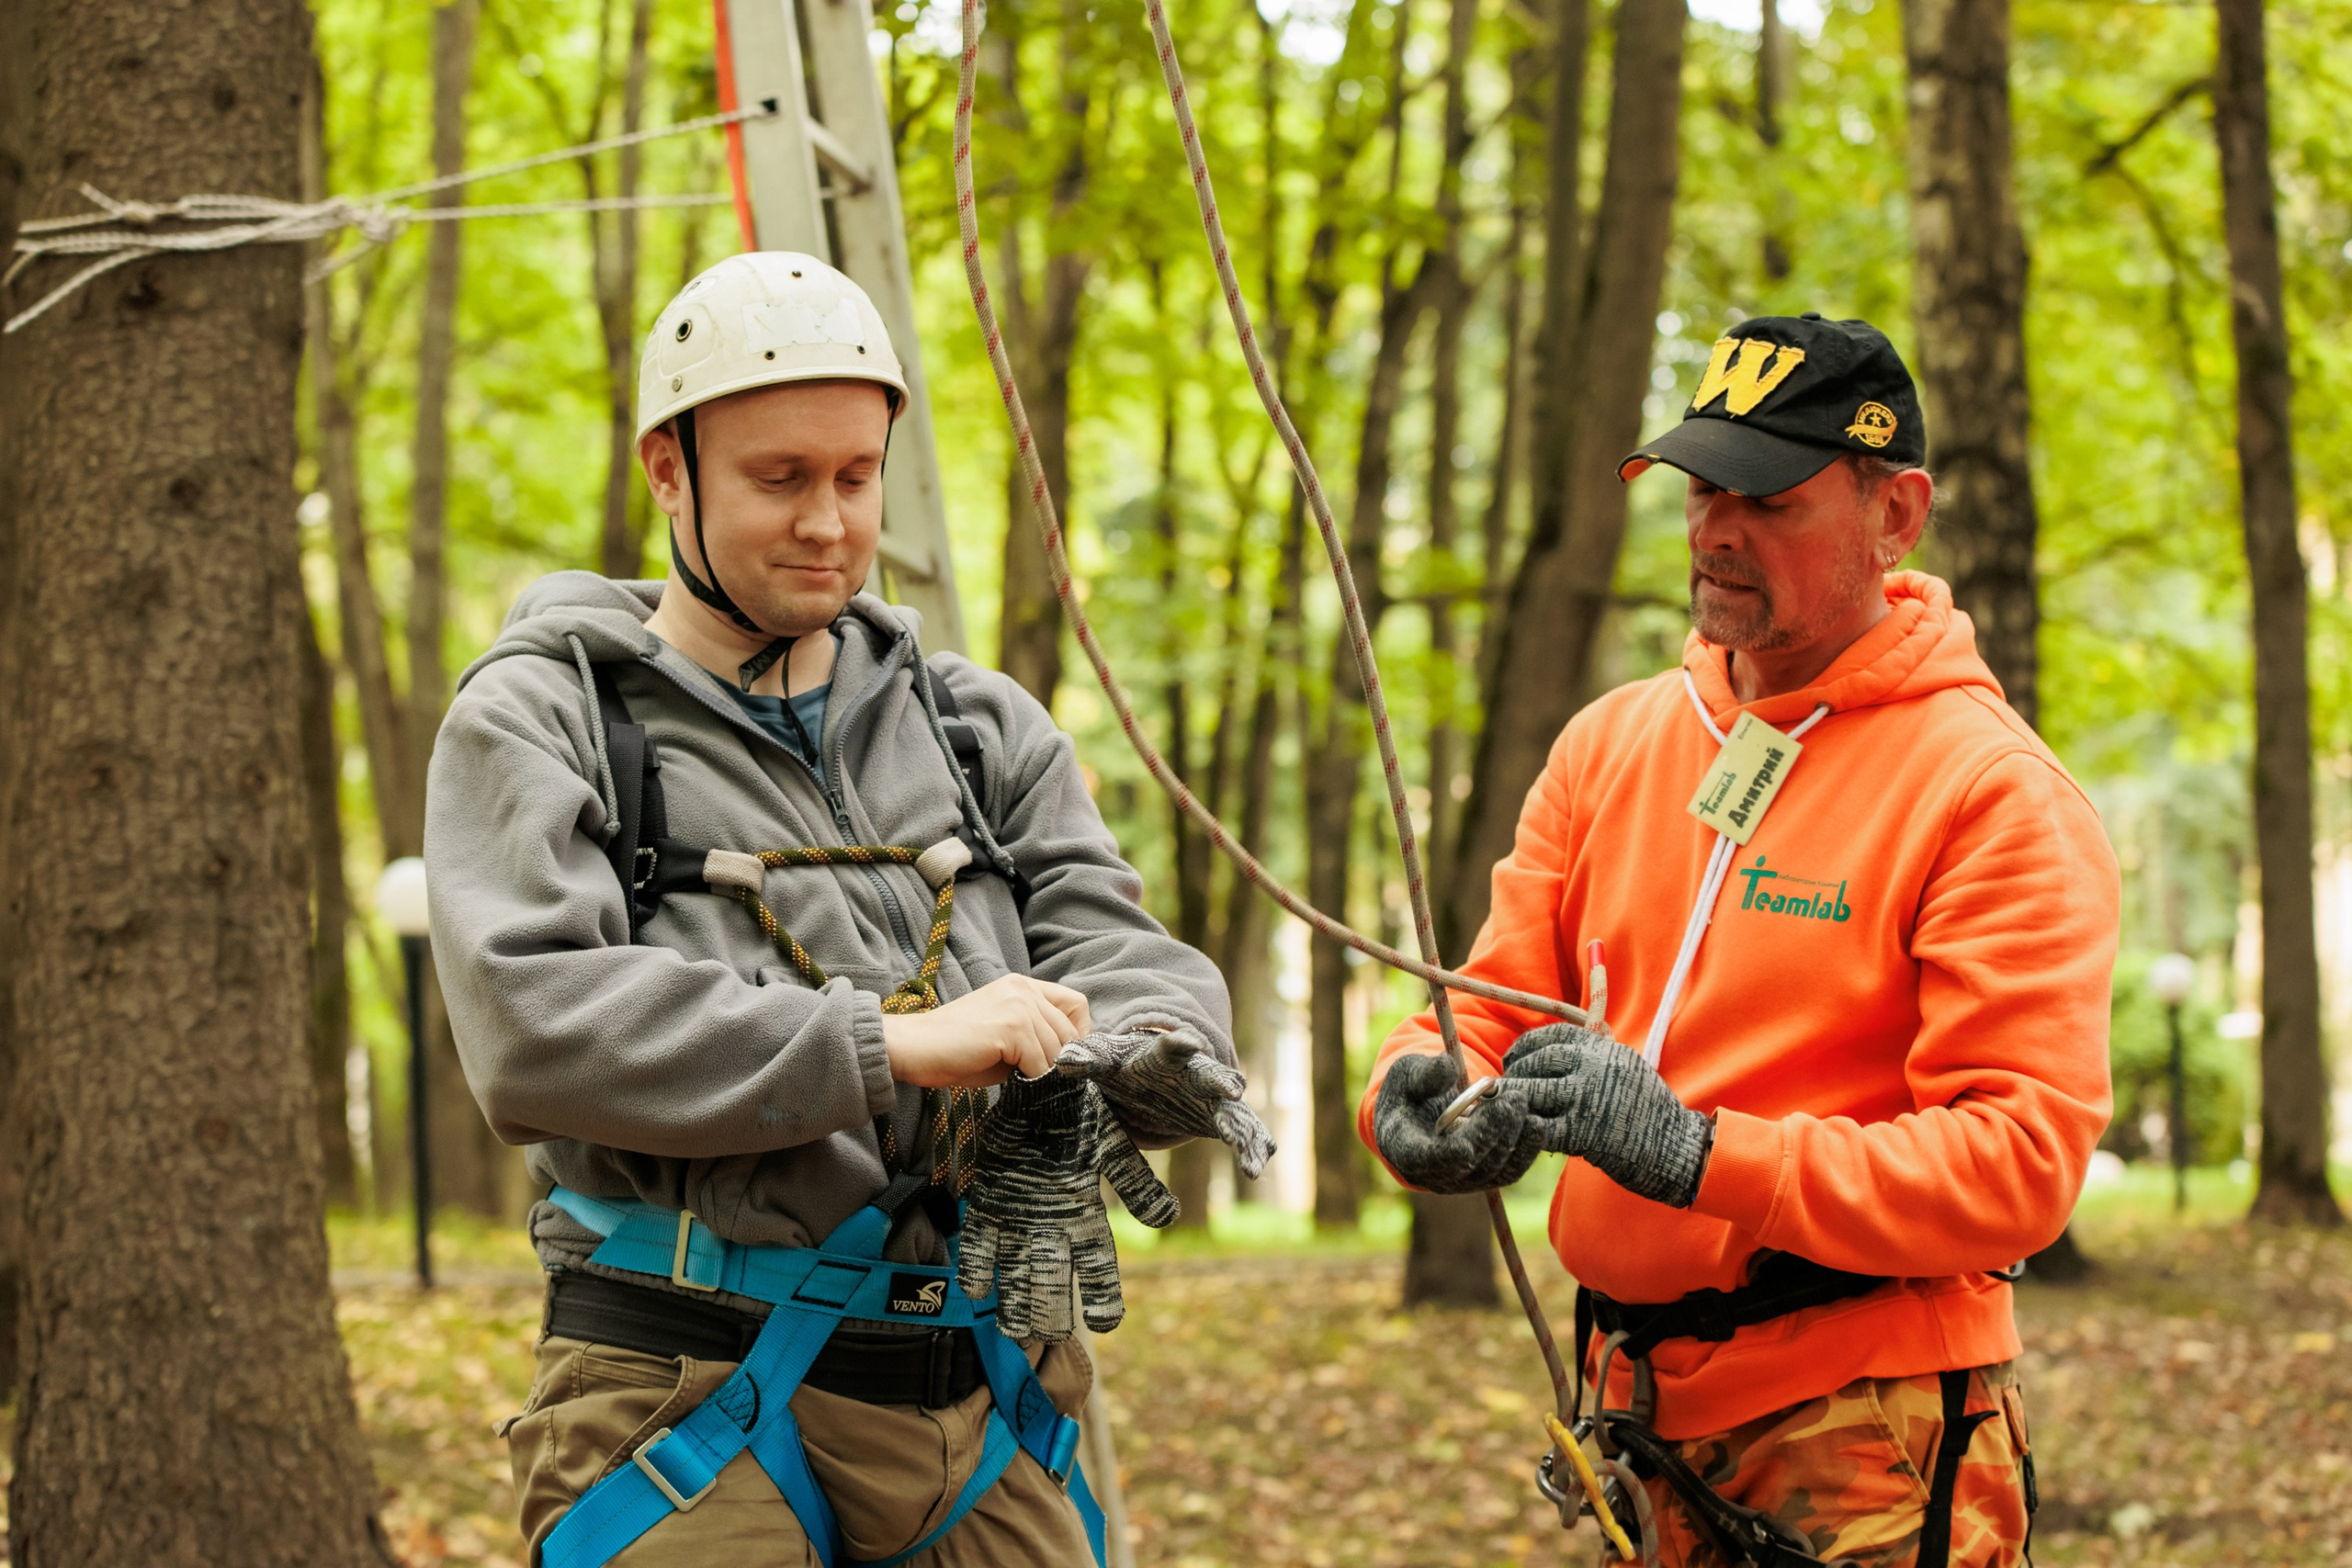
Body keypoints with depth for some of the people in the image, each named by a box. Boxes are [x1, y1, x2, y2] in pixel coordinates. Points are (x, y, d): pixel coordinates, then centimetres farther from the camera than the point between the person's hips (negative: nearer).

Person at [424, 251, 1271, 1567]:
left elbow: (1119, 947, 9)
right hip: (694, 1410, -4)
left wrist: (1154, 1048, -18)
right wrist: (892, 1046, -20)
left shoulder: (981, 726, 18)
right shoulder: (536, 720, 2)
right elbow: (535, 1024, -14)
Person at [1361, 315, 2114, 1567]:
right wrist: (1419, 1093, -17)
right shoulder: (1610, 742, 8)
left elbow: (2021, 1162, -19)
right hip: (1641, 1414, 6)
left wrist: (1699, 1153, -26)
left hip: (1864, 1430, -6)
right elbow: (1493, 1008, 7)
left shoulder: (1996, 794, -11)